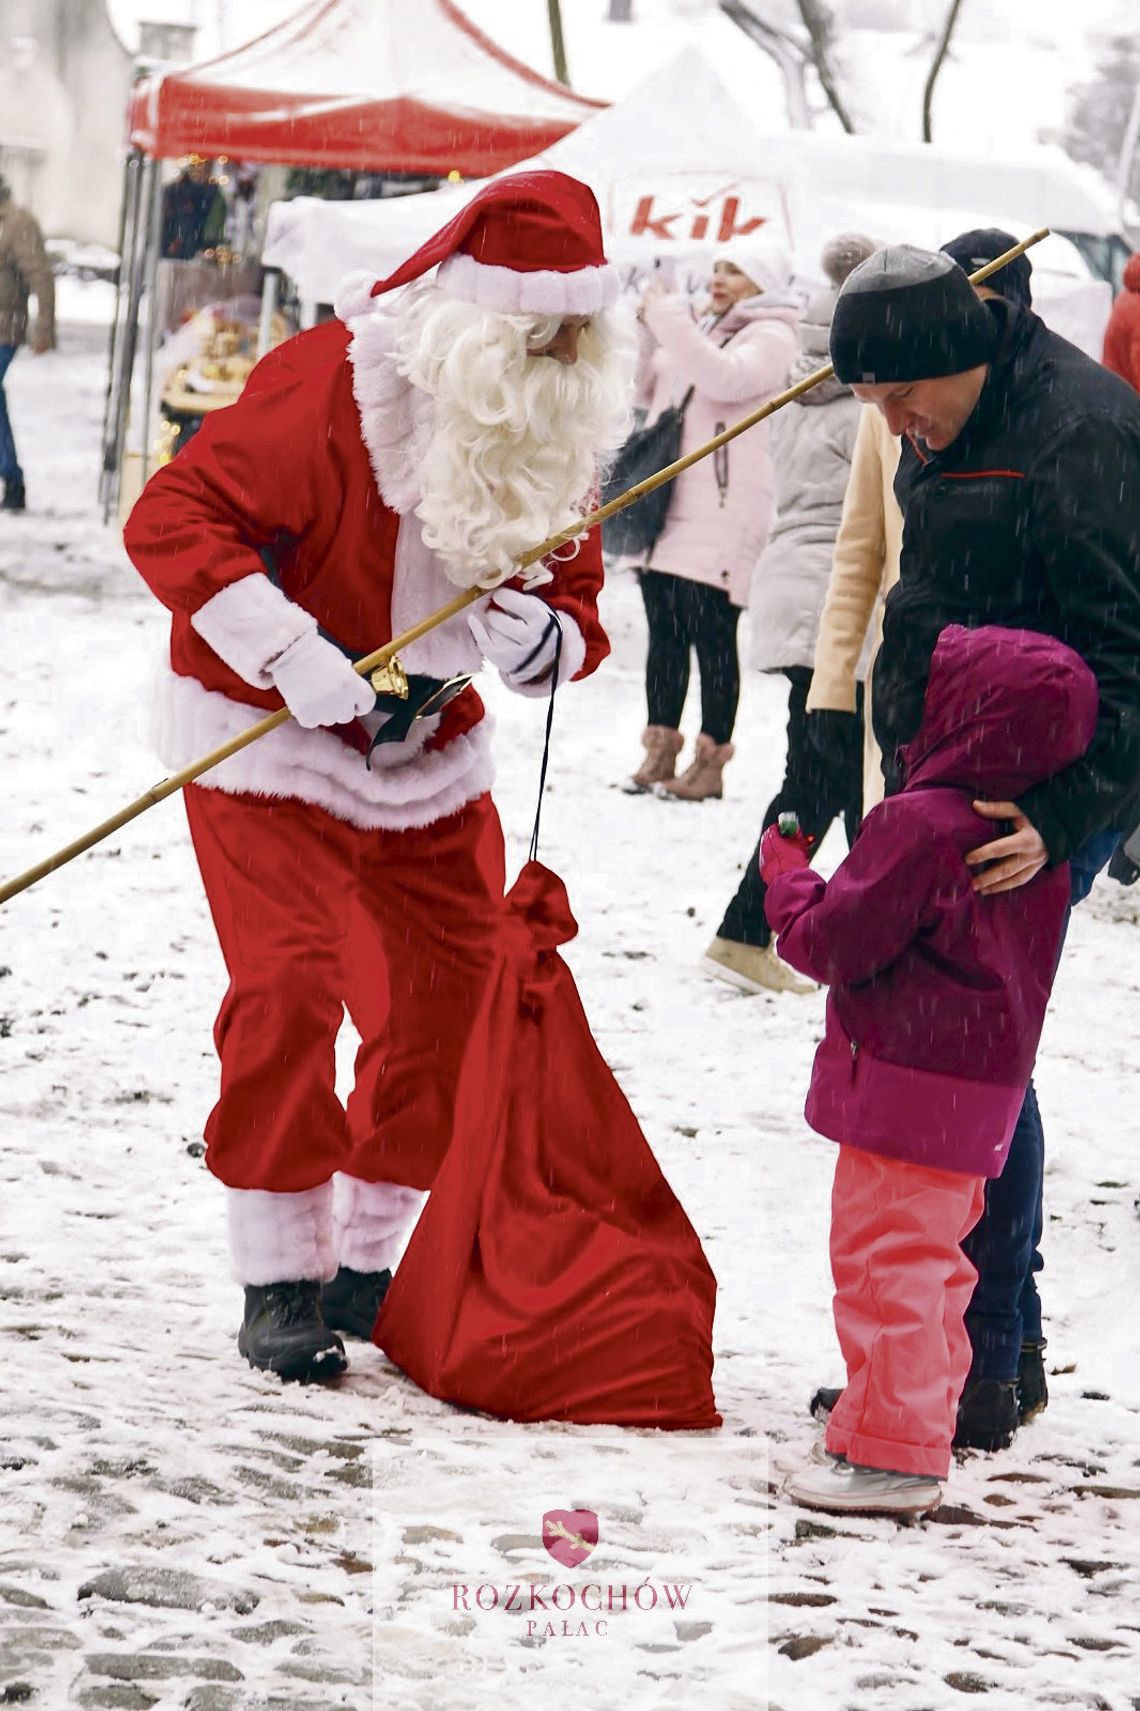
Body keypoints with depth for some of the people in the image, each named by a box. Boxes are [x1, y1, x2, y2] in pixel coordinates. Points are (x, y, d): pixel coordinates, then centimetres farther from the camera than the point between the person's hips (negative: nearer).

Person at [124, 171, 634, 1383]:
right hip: (266, 737, -6)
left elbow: (574, 598, 3)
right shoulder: (326, 386, -23)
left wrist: (546, 635, -22)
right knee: (289, 986, -16)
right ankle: (279, 1284, -4)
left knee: (457, 993, 2)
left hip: (428, 750, 6)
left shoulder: (555, 434, -3)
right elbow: (171, 520, -26)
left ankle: (366, 1262, 19)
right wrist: (284, 648, -35)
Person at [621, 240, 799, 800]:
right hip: (669, 510, 8)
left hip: (721, 518, -8)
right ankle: (661, 749, 18)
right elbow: (647, 390, 26)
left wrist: (668, 317, -18)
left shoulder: (771, 337, -4)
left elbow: (726, 378, -23)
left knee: (713, 638, -5)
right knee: (665, 634, 10)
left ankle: (711, 759, 0)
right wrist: (649, 328, 9)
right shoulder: (702, 331, 22)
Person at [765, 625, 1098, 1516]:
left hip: (905, 1088, -9)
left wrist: (789, 878, 1)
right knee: (932, 1266, 18)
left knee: (886, 1260, -3)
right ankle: (916, 1433, 27)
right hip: (984, 1088, 9)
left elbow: (835, 944, -17)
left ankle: (891, 1452, -2)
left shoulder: (919, 826, -20)